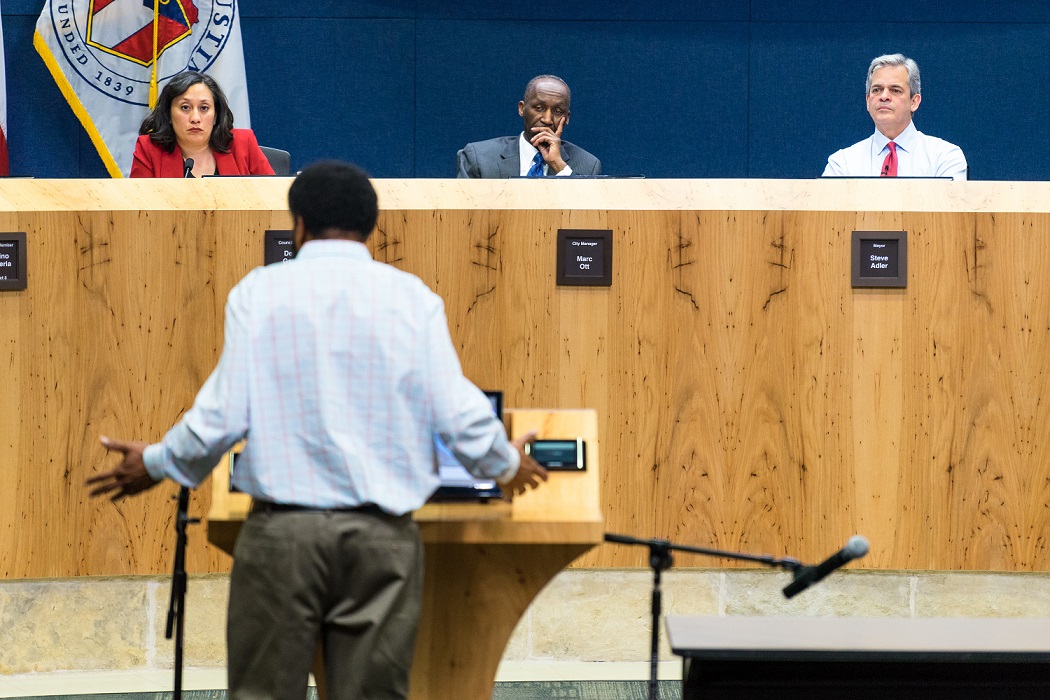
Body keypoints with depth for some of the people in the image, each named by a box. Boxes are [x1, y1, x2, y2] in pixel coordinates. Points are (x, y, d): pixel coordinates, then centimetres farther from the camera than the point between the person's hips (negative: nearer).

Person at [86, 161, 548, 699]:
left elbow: (224, 413, -3)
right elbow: (458, 413, -1)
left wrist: (157, 465, 15)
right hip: (382, 533, 1)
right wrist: (506, 466, 19)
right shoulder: (412, 296, 3)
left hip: (282, 528, -1)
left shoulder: (259, 291, 1)